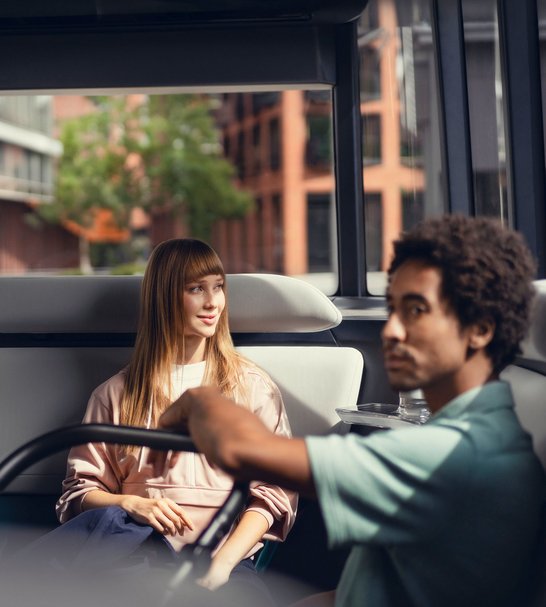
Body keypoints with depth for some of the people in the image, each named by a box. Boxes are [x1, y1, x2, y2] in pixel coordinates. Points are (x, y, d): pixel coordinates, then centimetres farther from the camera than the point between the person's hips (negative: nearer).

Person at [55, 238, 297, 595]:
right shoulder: (117, 393, 18)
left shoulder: (253, 386, 15)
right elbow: (80, 489, 13)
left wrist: (223, 562, -13)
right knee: (106, 520, -37)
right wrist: (130, 504, -11)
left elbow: (273, 491, 5)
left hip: (224, 550, 0)